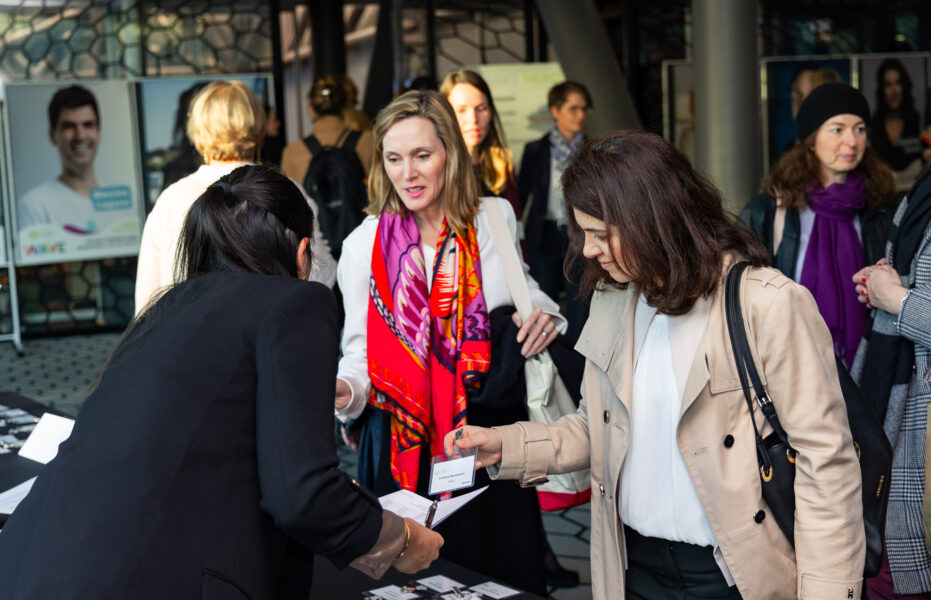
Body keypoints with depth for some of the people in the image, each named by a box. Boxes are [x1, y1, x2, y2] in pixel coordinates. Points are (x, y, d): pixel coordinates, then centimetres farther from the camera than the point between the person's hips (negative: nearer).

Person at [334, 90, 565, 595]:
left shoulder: (495, 219, 3)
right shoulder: (363, 246, -2)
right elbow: (360, 357, 0)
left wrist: (541, 311, 1)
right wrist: (345, 392, -22)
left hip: (493, 437, 2)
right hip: (406, 451, -1)